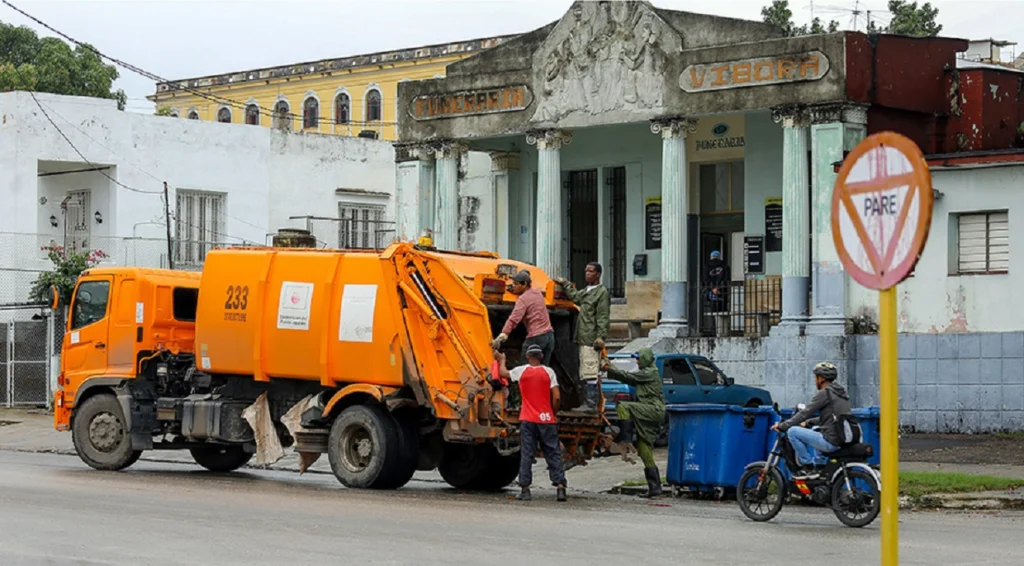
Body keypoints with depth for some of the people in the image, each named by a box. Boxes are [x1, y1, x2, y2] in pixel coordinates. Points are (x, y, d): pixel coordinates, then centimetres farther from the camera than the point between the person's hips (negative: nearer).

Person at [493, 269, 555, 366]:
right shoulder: (538, 293, 13)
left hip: (535, 337, -8)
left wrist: (502, 335, -35)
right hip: (550, 335, 8)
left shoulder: (523, 299, -10)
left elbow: (514, 319, -25)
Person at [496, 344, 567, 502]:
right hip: (547, 420, 0)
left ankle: (525, 489, 1)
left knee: (526, 455, 3)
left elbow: (503, 373, 22)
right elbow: (557, 397, -6)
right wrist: (553, 413, 10)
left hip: (528, 420, 0)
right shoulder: (549, 372, -1)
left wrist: (502, 360, 41)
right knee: (553, 454, 3)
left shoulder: (521, 371, 2)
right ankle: (560, 487, -5)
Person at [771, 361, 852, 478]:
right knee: (814, 431, 37)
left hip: (830, 441, -10)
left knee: (792, 431, -7)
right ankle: (821, 464, 30)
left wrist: (782, 426, -4)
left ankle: (808, 466, -3)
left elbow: (805, 413, -12)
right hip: (843, 441, 10)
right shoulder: (840, 391, 16)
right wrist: (808, 423, 34)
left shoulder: (825, 393, -11)